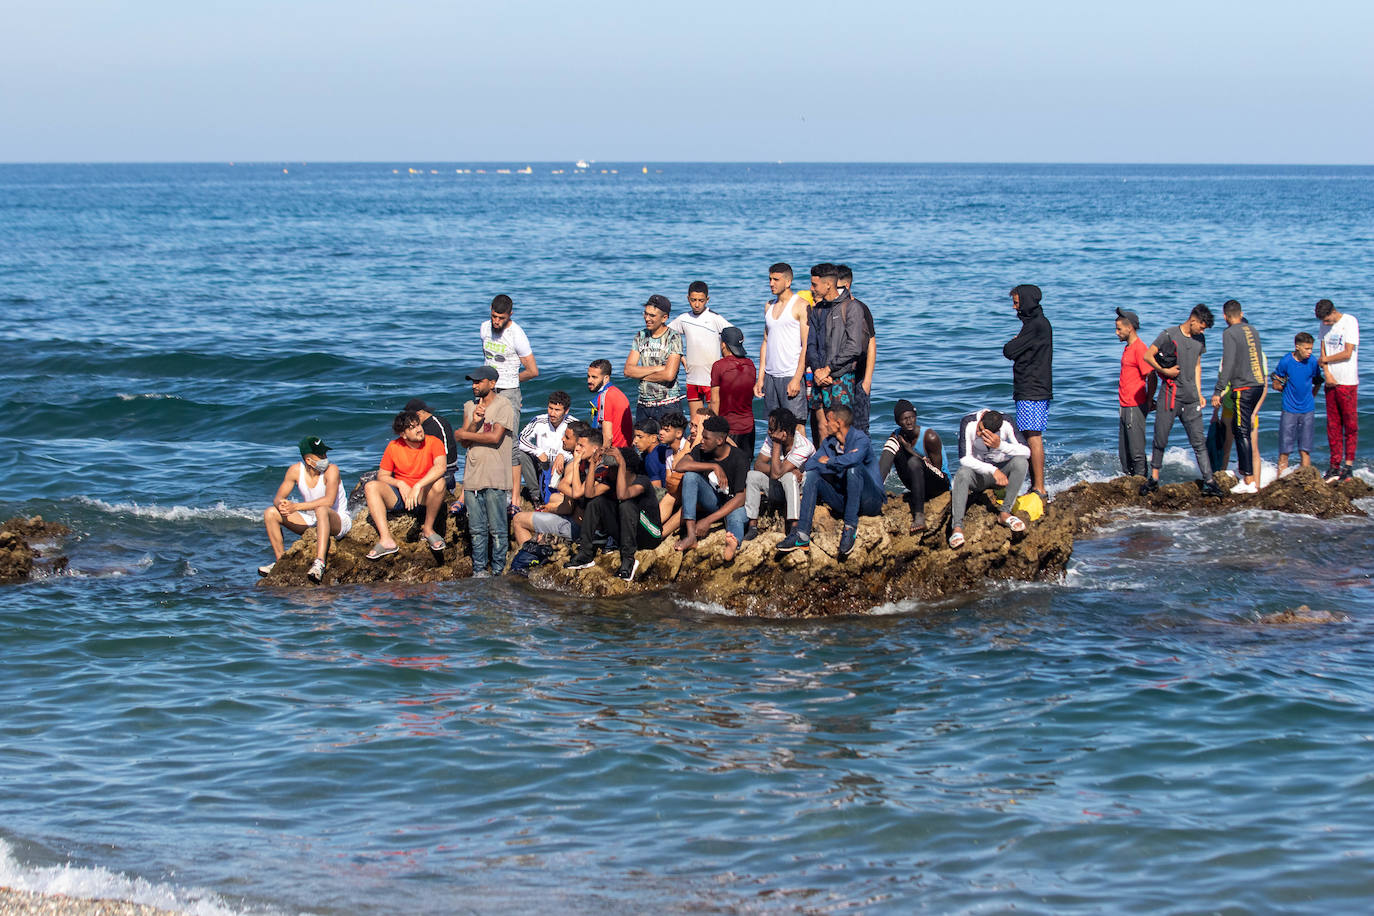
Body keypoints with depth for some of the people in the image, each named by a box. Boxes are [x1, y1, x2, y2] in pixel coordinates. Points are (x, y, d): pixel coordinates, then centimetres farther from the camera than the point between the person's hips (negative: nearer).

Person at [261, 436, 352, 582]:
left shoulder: (331, 470, -20)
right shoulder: (295, 470, -7)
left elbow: (329, 501, -34)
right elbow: (278, 497, -3)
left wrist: (296, 507, -39)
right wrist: (281, 505, -30)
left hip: (338, 522, -5)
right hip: (311, 521, 5)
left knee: (321, 510, -40)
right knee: (270, 513, -7)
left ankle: (320, 562, -50)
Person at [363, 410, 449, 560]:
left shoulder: (433, 443, -9)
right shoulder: (393, 447, 0)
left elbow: (441, 466, -28)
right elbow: (382, 476, 4)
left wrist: (417, 486, -38)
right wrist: (400, 484, -17)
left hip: (425, 495, -3)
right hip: (400, 496, 3)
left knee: (438, 483, -34)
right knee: (371, 486, -21)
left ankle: (428, 529, -13)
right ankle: (386, 539, -31)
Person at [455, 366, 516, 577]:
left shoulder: (504, 406, -4)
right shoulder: (469, 407, 15)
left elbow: (495, 437, -14)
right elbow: (464, 442, 9)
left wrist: (465, 434, -4)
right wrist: (474, 423, -10)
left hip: (495, 478, -6)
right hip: (472, 476, 6)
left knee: (497, 529, -3)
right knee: (477, 529, 7)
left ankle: (498, 571, 3)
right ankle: (479, 570, 12)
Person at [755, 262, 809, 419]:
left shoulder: (801, 306, -5)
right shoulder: (769, 306, 16)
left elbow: (807, 346, -10)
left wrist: (797, 379, -17)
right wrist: (760, 378, 14)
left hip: (791, 375, -7)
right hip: (770, 376, 7)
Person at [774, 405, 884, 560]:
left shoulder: (861, 439, -12)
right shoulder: (828, 442, 10)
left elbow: (852, 460, -34)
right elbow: (810, 465, 0)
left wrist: (828, 463, -15)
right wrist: (837, 467, -17)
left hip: (869, 500, -6)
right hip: (843, 501, 6)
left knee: (854, 468, -33)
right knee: (811, 476, -11)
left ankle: (851, 527, -32)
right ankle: (802, 535, -25)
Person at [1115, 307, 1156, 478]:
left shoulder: (1139, 348, -14)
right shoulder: (1128, 348, 16)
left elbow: (1151, 377, -17)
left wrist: (1148, 402, -13)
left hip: (1135, 407, -10)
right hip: (1124, 407, 10)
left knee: (1136, 450, -6)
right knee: (1123, 449, 13)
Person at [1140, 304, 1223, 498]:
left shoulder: (1200, 340, 12)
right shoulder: (1168, 335, -6)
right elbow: (1148, 355, -3)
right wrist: (1164, 370, -14)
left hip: (1190, 398, 4)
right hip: (1170, 394, -4)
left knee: (1199, 441, -1)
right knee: (1160, 439, 3)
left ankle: (1208, 481, -2)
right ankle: (1154, 479, 15)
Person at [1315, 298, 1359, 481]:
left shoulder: (1350, 322, -10)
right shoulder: (1324, 325, 10)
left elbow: (1347, 354, -13)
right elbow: (1323, 352, 10)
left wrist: (1325, 360, -1)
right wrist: (1327, 373, -5)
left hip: (1348, 382, -6)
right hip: (1331, 381, 6)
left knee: (1350, 424, -2)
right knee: (1333, 425, 5)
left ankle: (1348, 464, 2)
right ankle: (1335, 464, 9)